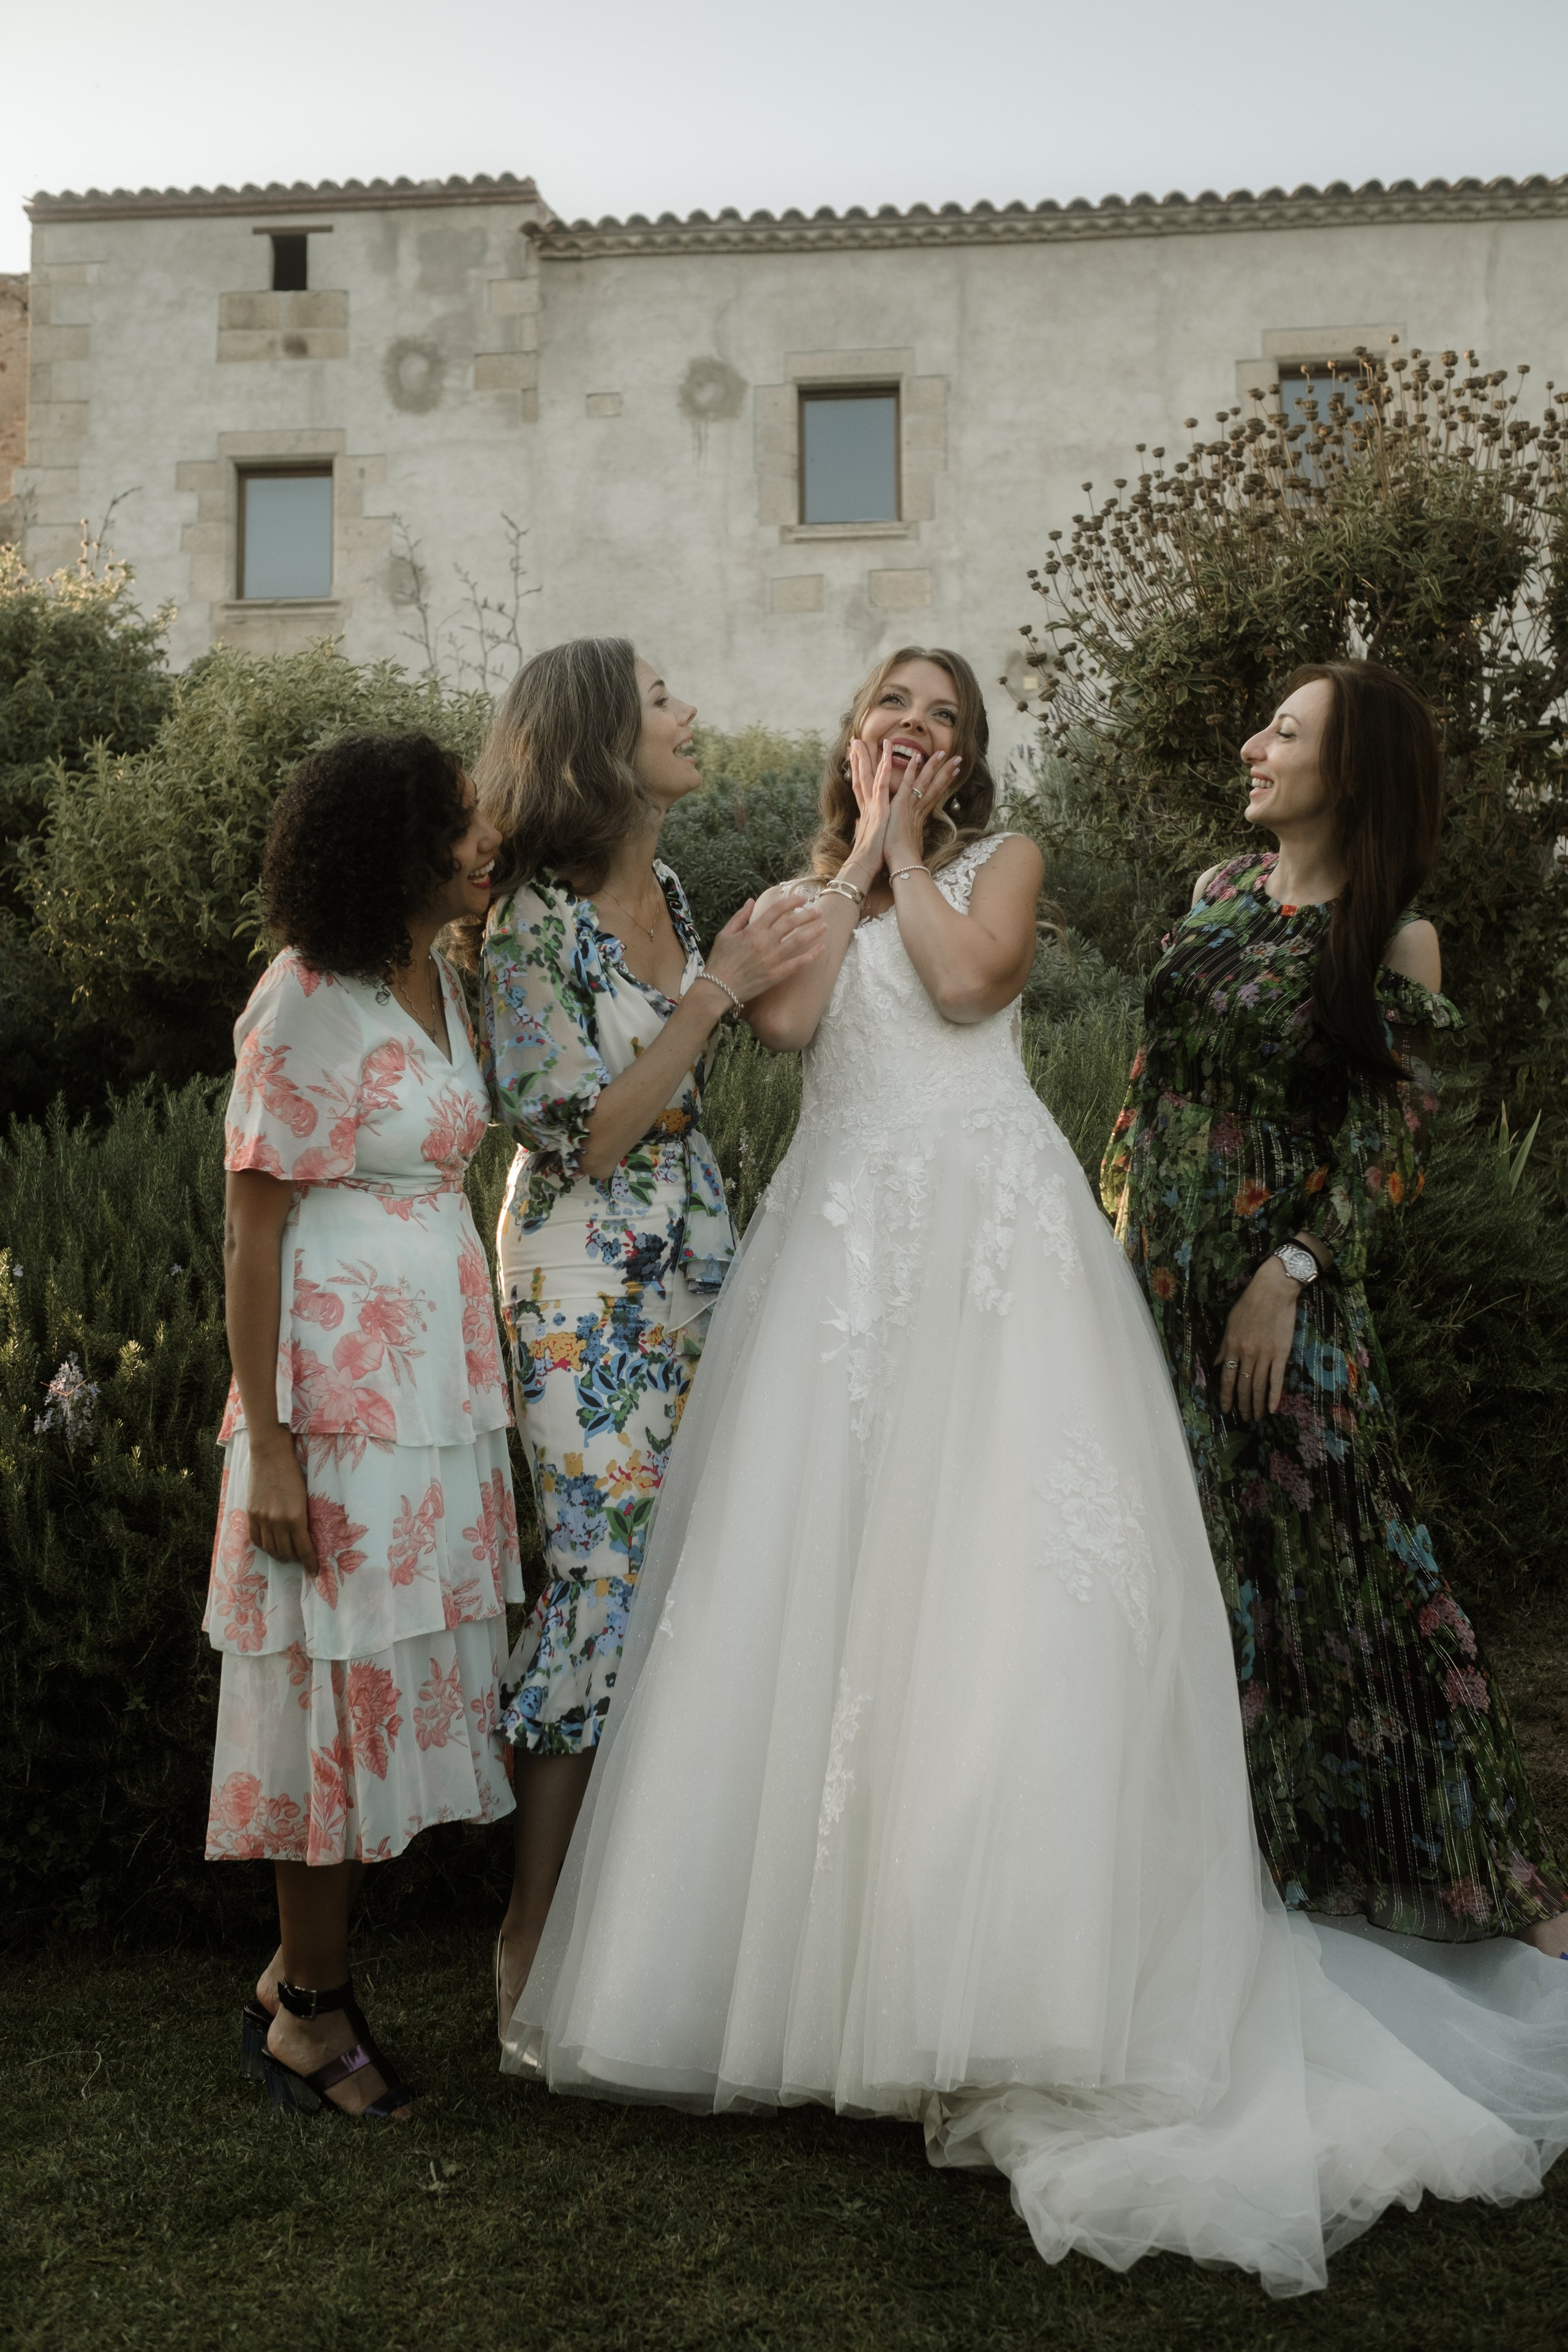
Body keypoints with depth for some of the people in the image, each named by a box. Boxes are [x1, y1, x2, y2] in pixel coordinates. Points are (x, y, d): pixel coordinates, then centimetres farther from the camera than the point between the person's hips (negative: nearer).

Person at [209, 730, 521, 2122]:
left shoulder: (438, 978, 9)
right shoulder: (305, 1006, -15)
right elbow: (254, 1228, -15)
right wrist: (267, 1445, -17)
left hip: (443, 1367, 8)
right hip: (340, 1374, -8)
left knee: (401, 1678, 13)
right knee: (340, 1677, 3)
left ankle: (302, 1979, 29)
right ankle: (313, 2008, 20)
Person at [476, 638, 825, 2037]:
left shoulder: (672, 897, 10)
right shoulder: (538, 924, -13)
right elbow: (583, 1137, -17)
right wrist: (717, 988, -17)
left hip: (697, 1265, 8)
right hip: (590, 1287, -7)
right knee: (607, 1582, -5)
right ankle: (534, 1936, 10)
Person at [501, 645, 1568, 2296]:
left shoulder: (1001, 859, 14)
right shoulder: (802, 891, 21)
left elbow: (965, 982, -6)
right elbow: (783, 1019, 1)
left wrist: (907, 846, 5)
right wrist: (853, 858, 6)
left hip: (987, 1212, -3)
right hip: (842, 1223, 3)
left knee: (996, 1567, -11)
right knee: (812, 1562, -3)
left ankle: (997, 1956, -7)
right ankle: (801, 1950, 6)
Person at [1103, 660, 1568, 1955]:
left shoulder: (1393, 937, -8)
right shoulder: (1222, 890, 9)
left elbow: (1389, 1139, -11)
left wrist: (1290, 1274, -18)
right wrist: (1119, 1207, 11)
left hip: (1278, 1283, -6)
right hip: (1162, 1266, 6)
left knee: (1318, 1545, -2)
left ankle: (1462, 1850, 14)